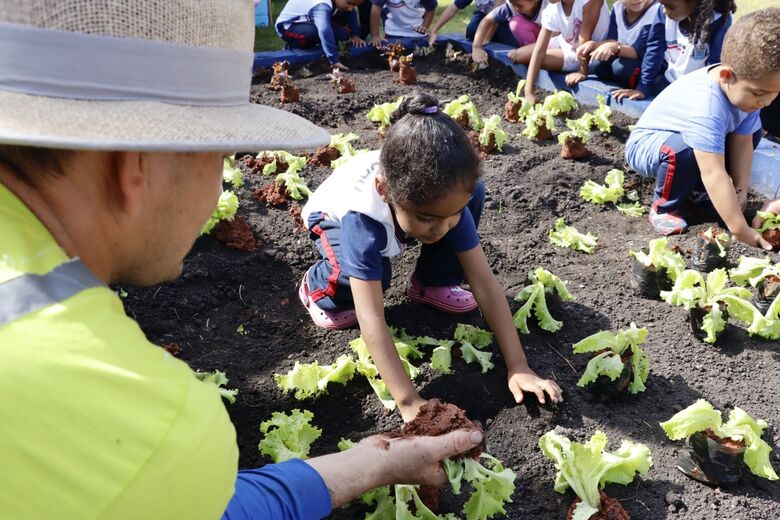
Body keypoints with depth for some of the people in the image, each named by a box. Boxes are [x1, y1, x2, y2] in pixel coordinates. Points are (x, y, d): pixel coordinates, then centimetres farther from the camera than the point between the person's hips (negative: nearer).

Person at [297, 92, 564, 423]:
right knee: (365, 275, -38)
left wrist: (518, 368, -35)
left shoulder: (448, 197, -34)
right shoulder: (361, 220, -47)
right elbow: (371, 321, -49)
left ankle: (431, 284, 2)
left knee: (477, 195, -17)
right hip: (335, 217, -4)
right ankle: (319, 288, -1)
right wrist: (409, 402, -53)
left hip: (395, 210, 4)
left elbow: (485, 284, -31)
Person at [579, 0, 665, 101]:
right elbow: (613, 41, -7)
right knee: (595, 64, -18)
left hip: (653, 68, -6)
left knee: (620, 67, -33)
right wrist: (594, 44, -24)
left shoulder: (657, 11, -25)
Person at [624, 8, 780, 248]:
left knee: (753, 130, -2)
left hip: (690, 136, 8)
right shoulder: (707, 109, -41)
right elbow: (714, 174, -44)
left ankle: (696, 190, 8)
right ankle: (664, 207, -11)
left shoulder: (745, 88, -16)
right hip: (647, 143, -8)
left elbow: (742, 142, -11)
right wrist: (740, 231, -43)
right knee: (683, 151, -38)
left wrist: (740, 188, -19)